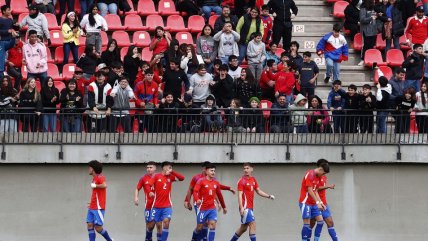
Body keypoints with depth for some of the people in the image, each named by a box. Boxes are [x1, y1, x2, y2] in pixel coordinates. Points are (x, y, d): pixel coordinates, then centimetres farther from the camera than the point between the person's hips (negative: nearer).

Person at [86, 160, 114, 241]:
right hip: (92, 208, 9)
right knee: (90, 225, -1)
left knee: (98, 228, -6)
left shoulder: (100, 177, -11)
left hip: (98, 208, -9)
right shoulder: (94, 178, 16)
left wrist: (95, 186, -19)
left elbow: (104, 185, -32)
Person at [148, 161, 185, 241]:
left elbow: (182, 178, -2)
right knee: (158, 225, 5)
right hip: (157, 206, -1)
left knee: (166, 221, -17)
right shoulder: (157, 176, 0)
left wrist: (172, 172, -7)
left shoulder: (170, 177, 7)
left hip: (167, 206, 1)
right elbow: (149, 185, -8)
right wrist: (150, 192, -27)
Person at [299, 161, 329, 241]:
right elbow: (310, 191, -19)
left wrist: (321, 202, 8)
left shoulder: (318, 177, 13)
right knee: (307, 223, -10)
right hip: (305, 202, -9)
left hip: (313, 203, 9)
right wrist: (317, 202, -20)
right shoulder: (310, 174, -15)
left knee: (320, 221, 1)